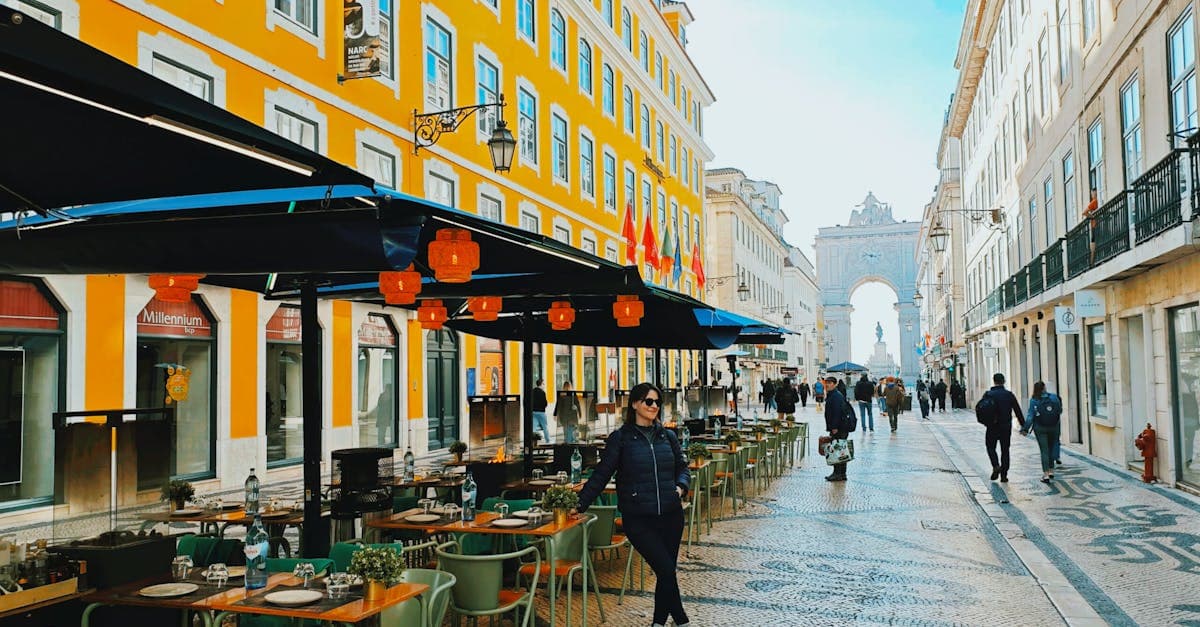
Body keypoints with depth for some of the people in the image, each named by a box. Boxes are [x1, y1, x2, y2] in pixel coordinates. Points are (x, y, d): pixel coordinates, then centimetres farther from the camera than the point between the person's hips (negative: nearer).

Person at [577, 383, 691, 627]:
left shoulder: (667, 436, 9)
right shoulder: (621, 438, -3)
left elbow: (682, 467, 18)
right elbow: (601, 474, -2)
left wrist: (681, 486, -3)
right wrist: (580, 504, -6)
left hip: (670, 515, 4)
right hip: (638, 519, -4)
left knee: (667, 571, 9)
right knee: (667, 570, -9)